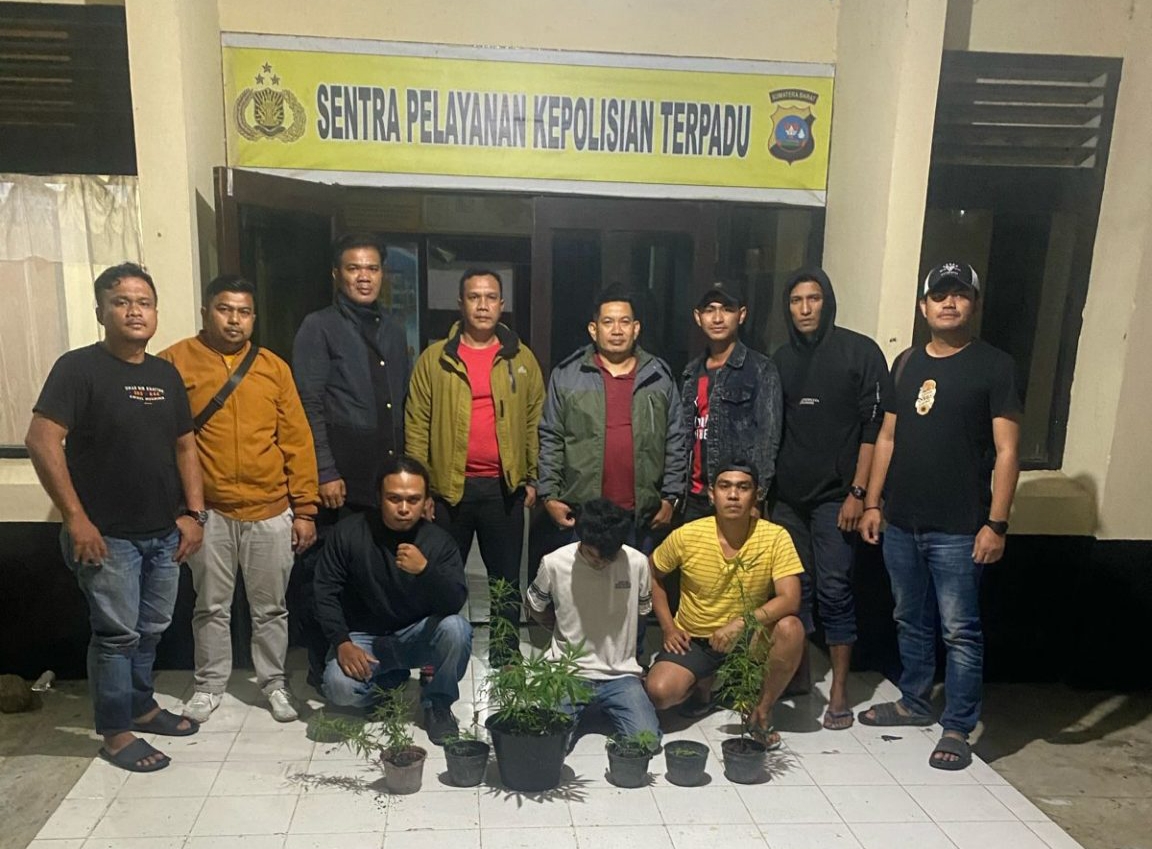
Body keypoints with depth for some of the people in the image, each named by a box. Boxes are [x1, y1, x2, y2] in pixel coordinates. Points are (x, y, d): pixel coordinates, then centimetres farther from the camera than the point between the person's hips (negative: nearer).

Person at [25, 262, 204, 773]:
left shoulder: (166, 375, 8)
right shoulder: (79, 368, -10)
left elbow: (184, 445, 13)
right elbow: (42, 441, -17)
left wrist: (193, 513, 4)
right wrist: (76, 519, -19)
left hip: (164, 533, 6)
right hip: (108, 535, -6)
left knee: (151, 629, 17)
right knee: (117, 634, 3)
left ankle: (141, 706, 36)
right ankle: (116, 732, 19)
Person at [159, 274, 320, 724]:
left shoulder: (274, 367, 3)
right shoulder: (175, 362, -3)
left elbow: (297, 440, 2)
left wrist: (304, 509, 0)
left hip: (270, 511, 1)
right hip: (207, 511, -1)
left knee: (270, 607, 12)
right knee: (211, 606, 14)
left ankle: (274, 682, 29)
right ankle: (210, 684, 32)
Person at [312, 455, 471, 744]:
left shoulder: (439, 541, -12)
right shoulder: (349, 531, -12)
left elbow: (456, 602, -23)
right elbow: (326, 591, -7)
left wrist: (425, 569, -41)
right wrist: (342, 642, -19)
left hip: (417, 634, 0)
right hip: (363, 636, 1)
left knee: (456, 628, -31)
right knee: (340, 687, -28)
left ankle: (437, 704, -3)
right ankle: (391, 679, 9)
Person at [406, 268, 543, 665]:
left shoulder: (521, 358, 5)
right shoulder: (435, 358, 1)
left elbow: (535, 421, 6)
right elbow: (417, 424, -1)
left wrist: (532, 478, 2)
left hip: (504, 486, 1)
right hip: (448, 486, -1)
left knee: (506, 577, 12)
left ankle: (505, 655, 26)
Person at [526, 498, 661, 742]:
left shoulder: (638, 563, -9)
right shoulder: (554, 564, -12)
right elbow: (535, 608, 8)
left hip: (621, 674, 1)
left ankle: (606, 707, 15)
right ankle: (580, 707, 13)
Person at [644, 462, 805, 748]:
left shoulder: (775, 537, -17)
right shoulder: (686, 536, -14)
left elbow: (790, 600, -23)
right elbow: (652, 574, 3)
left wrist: (741, 623, -35)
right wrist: (668, 627, -4)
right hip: (694, 639, 0)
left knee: (791, 629, -31)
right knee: (659, 693, -25)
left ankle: (761, 711, -6)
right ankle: (702, 685, 13)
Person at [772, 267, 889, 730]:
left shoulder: (860, 352, -3)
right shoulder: (781, 360, 11)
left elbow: (874, 426, -6)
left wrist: (858, 492, -11)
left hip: (835, 496, -4)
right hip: (788, 495, 4)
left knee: (834, 591, -2)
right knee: (794, 588, 9)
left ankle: (839, 691, 9)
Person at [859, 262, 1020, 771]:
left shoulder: (994, 366, -4)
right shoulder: (906, 364, 10)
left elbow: (1005, 451, -7)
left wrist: (996, 523, -13)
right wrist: (873, 503, 9)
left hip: (958, 529, -5)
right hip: (901, 523, 5)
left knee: (960, 631, 2)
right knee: (910, 622, 17)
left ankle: (957, 728, 15)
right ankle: (914, 703, 33)